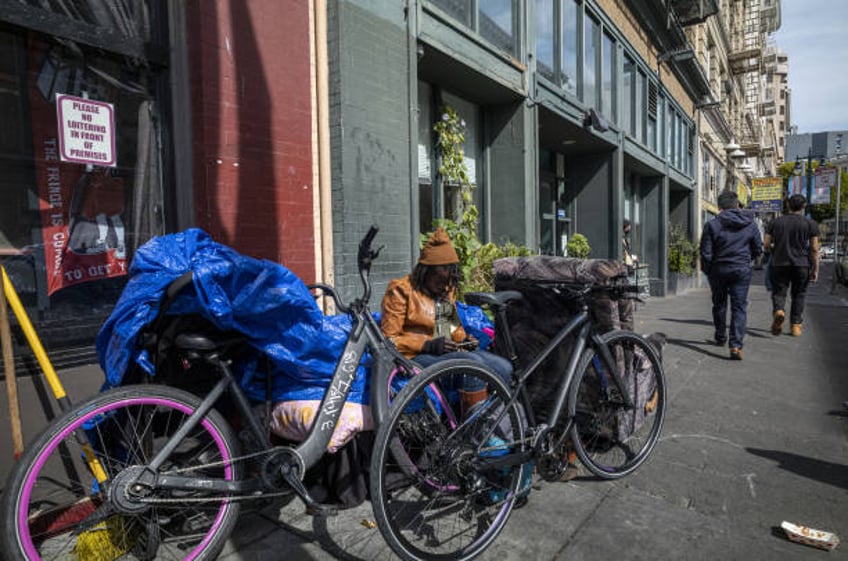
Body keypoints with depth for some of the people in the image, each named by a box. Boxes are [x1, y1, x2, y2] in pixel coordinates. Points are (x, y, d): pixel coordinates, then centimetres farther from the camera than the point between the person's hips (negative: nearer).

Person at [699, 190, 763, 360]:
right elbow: (758, 250, 7)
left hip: (718, 270, -1)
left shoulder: (712, 224, -9)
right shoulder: (751, 224, 1)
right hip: (742, 270, 1)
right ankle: (736, 345, -11)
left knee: (719, 304, 17)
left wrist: (707, 270, 6)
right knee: (739, 307, 1)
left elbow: (706, 252, -9)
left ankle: (720, 338, 32)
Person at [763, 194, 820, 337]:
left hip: (779, 264, 0)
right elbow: (814, 249, -3)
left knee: (778, 292, 6)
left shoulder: (775, 222, 3)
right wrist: (815, 270, 2)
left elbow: (767, 245, 2)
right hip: (802, 265, 0)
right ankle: (795, 325, 13)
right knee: (798, 295, 12)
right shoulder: (810, 224, -1)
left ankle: (778, 311, -24)